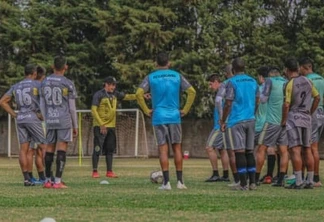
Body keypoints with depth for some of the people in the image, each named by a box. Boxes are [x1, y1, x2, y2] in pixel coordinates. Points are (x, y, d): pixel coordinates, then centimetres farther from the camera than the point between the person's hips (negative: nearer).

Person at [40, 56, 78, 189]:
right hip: (64, 121, -4)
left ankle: (47, 181, 13)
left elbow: (42, 105, 11)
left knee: (50, 148, 11)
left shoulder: (45, 82, 8)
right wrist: (75, 126, 5)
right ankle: (58, 181, -9)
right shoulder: (68, 84, -6)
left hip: (50, 121, 4)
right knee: (61, 149, -4)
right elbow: (72, 108, -4)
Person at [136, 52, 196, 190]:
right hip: (174, 116, 1)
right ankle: (180, 181, 7)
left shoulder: (151, 77, 3)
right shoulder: (176, 76, 6)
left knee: (163, 149, -1)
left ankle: (166, 182, -6)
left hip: (158, 117, -1)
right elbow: (192, 92, -2)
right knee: (177, 148, 8)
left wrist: (146, 110, -2)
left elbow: (139, 93, -10)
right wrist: (185, 110, 3)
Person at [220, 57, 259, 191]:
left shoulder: (232, 82, -8)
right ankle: (252, 182, 8)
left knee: (239, 152, -5)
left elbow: (228, 104, -11)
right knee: (249, 151, 11)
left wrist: (223, 121, -3)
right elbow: (257, 101, 16)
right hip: (251, 120, 6)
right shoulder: (253, 82, 11)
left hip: (236, 121, -6)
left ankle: (243, 184, -7)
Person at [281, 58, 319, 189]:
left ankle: (298, 182, -15)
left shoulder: (290, 84, -12)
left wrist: (283, 120, -5)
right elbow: (317, 97, 15)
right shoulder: (307, 81, 8)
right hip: (307, 118, 7)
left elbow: (286, 105, -16)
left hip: (294, 117, -7)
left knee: (295, 150, -9)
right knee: (307, 149, 9)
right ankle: (310, 181, 9)